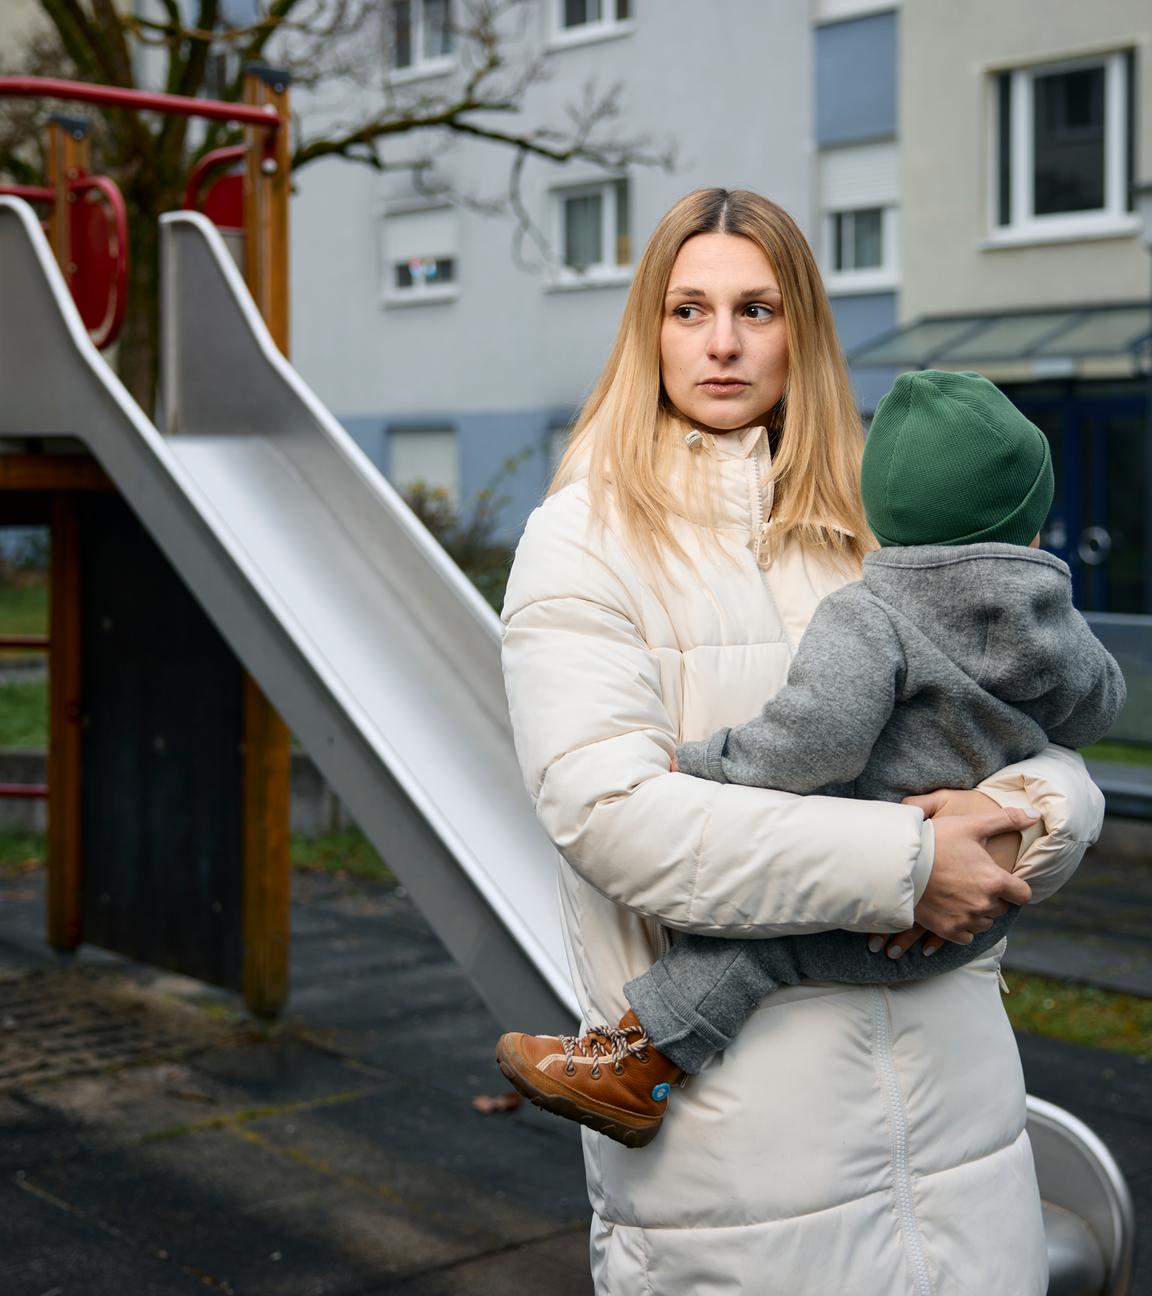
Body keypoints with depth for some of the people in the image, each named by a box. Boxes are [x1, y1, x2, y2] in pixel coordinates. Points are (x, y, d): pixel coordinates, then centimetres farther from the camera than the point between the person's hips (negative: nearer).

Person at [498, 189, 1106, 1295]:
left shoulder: (874, 530, 14)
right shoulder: (587, 540, -1)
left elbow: (1055, 745, 15)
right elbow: (607, 807, -16)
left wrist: (1020, 816, -10)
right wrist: (902, 862, -17)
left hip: (944, 1069, 5)